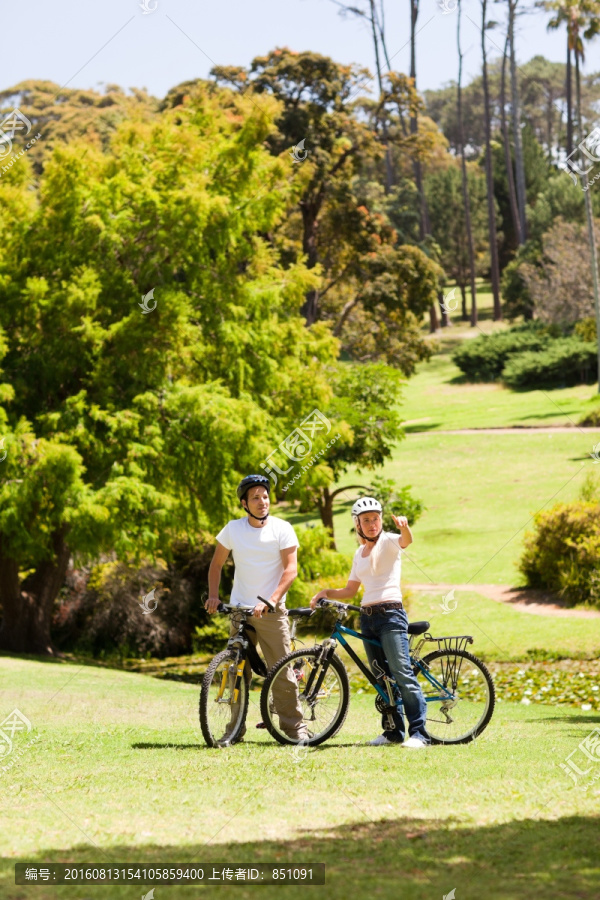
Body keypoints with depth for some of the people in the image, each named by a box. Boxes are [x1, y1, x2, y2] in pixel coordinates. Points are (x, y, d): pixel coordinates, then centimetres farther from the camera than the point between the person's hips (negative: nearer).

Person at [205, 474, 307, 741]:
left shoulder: (282, 529, -4)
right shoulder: (233, 529, 4)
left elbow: (290, 568, -10)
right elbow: (217, 564, 14)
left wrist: (270, 601, -21)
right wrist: (213, 596, 0)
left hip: (271, 610, -3)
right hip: (239, 609, 3)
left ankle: (294, 725, 1)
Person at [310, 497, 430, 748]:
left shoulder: (388, 542, -3)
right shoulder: (360, 553, 17)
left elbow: (406, 540, -28)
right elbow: (350, 590, 22)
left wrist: (404, 527, -50)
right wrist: (326, 593, 6)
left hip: (391, 614, -7)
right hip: (367, 617, 7)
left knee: (402, 674, -14)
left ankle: (419, 732, -16)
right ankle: (393, 731, 14)